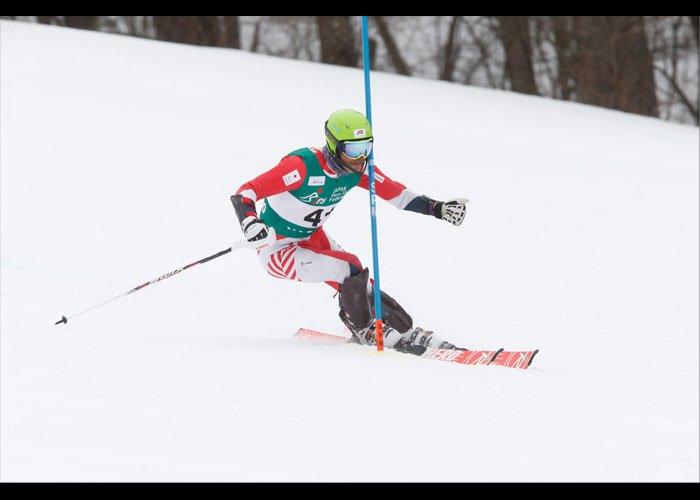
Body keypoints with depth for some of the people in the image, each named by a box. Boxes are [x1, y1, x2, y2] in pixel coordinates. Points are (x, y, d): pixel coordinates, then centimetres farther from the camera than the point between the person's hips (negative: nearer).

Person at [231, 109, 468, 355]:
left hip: (312, 238, 7)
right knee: (349, 267, -24)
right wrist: (250, 223, -52)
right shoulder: (303, 166, -32)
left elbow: (397, 194, 3)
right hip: (277, 251, -7)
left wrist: (439, 208, -9)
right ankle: (364, 332, -3)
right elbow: (244, 194, -33)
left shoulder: (359, 169, -11)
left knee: (362, 288, -8)